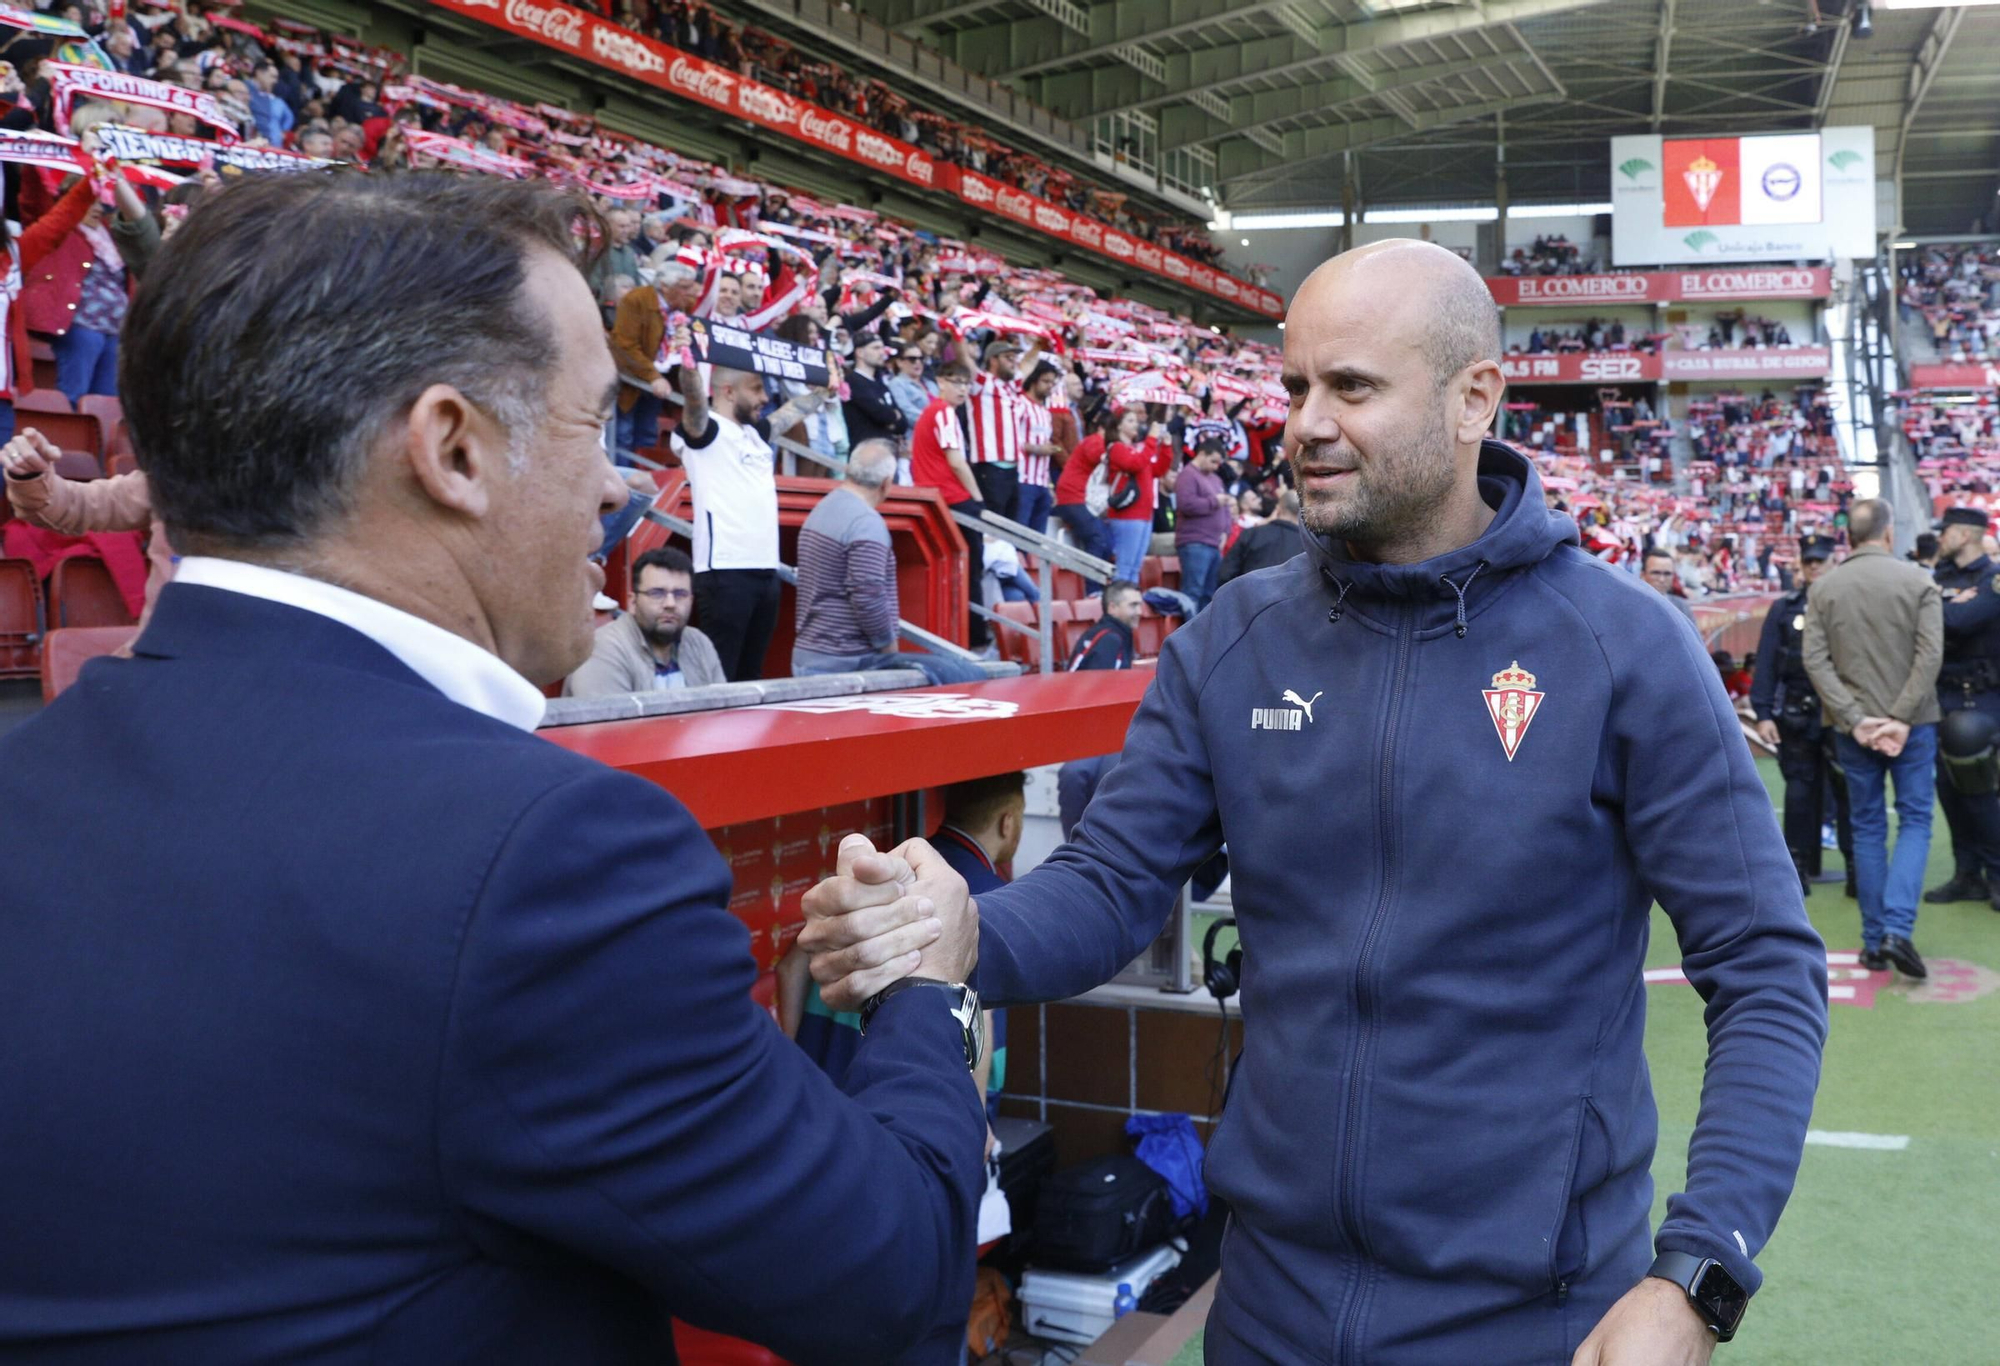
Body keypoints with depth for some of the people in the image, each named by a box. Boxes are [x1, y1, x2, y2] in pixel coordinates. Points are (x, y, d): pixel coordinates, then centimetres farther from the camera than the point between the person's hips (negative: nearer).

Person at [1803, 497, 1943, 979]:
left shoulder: (1822, 588, 1)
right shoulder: (1918, 581, -4)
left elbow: (1815, 660, -7)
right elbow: (1930, 654, -12)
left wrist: (1855, 719, -9)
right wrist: (1902, 718, -13)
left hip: (1853, 728, 2)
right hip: (1912, 723, -2)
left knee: (1868, 828, 10)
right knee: (1914, 822, 6)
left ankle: (1874, 941, 12)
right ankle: (1898, 928, -10)